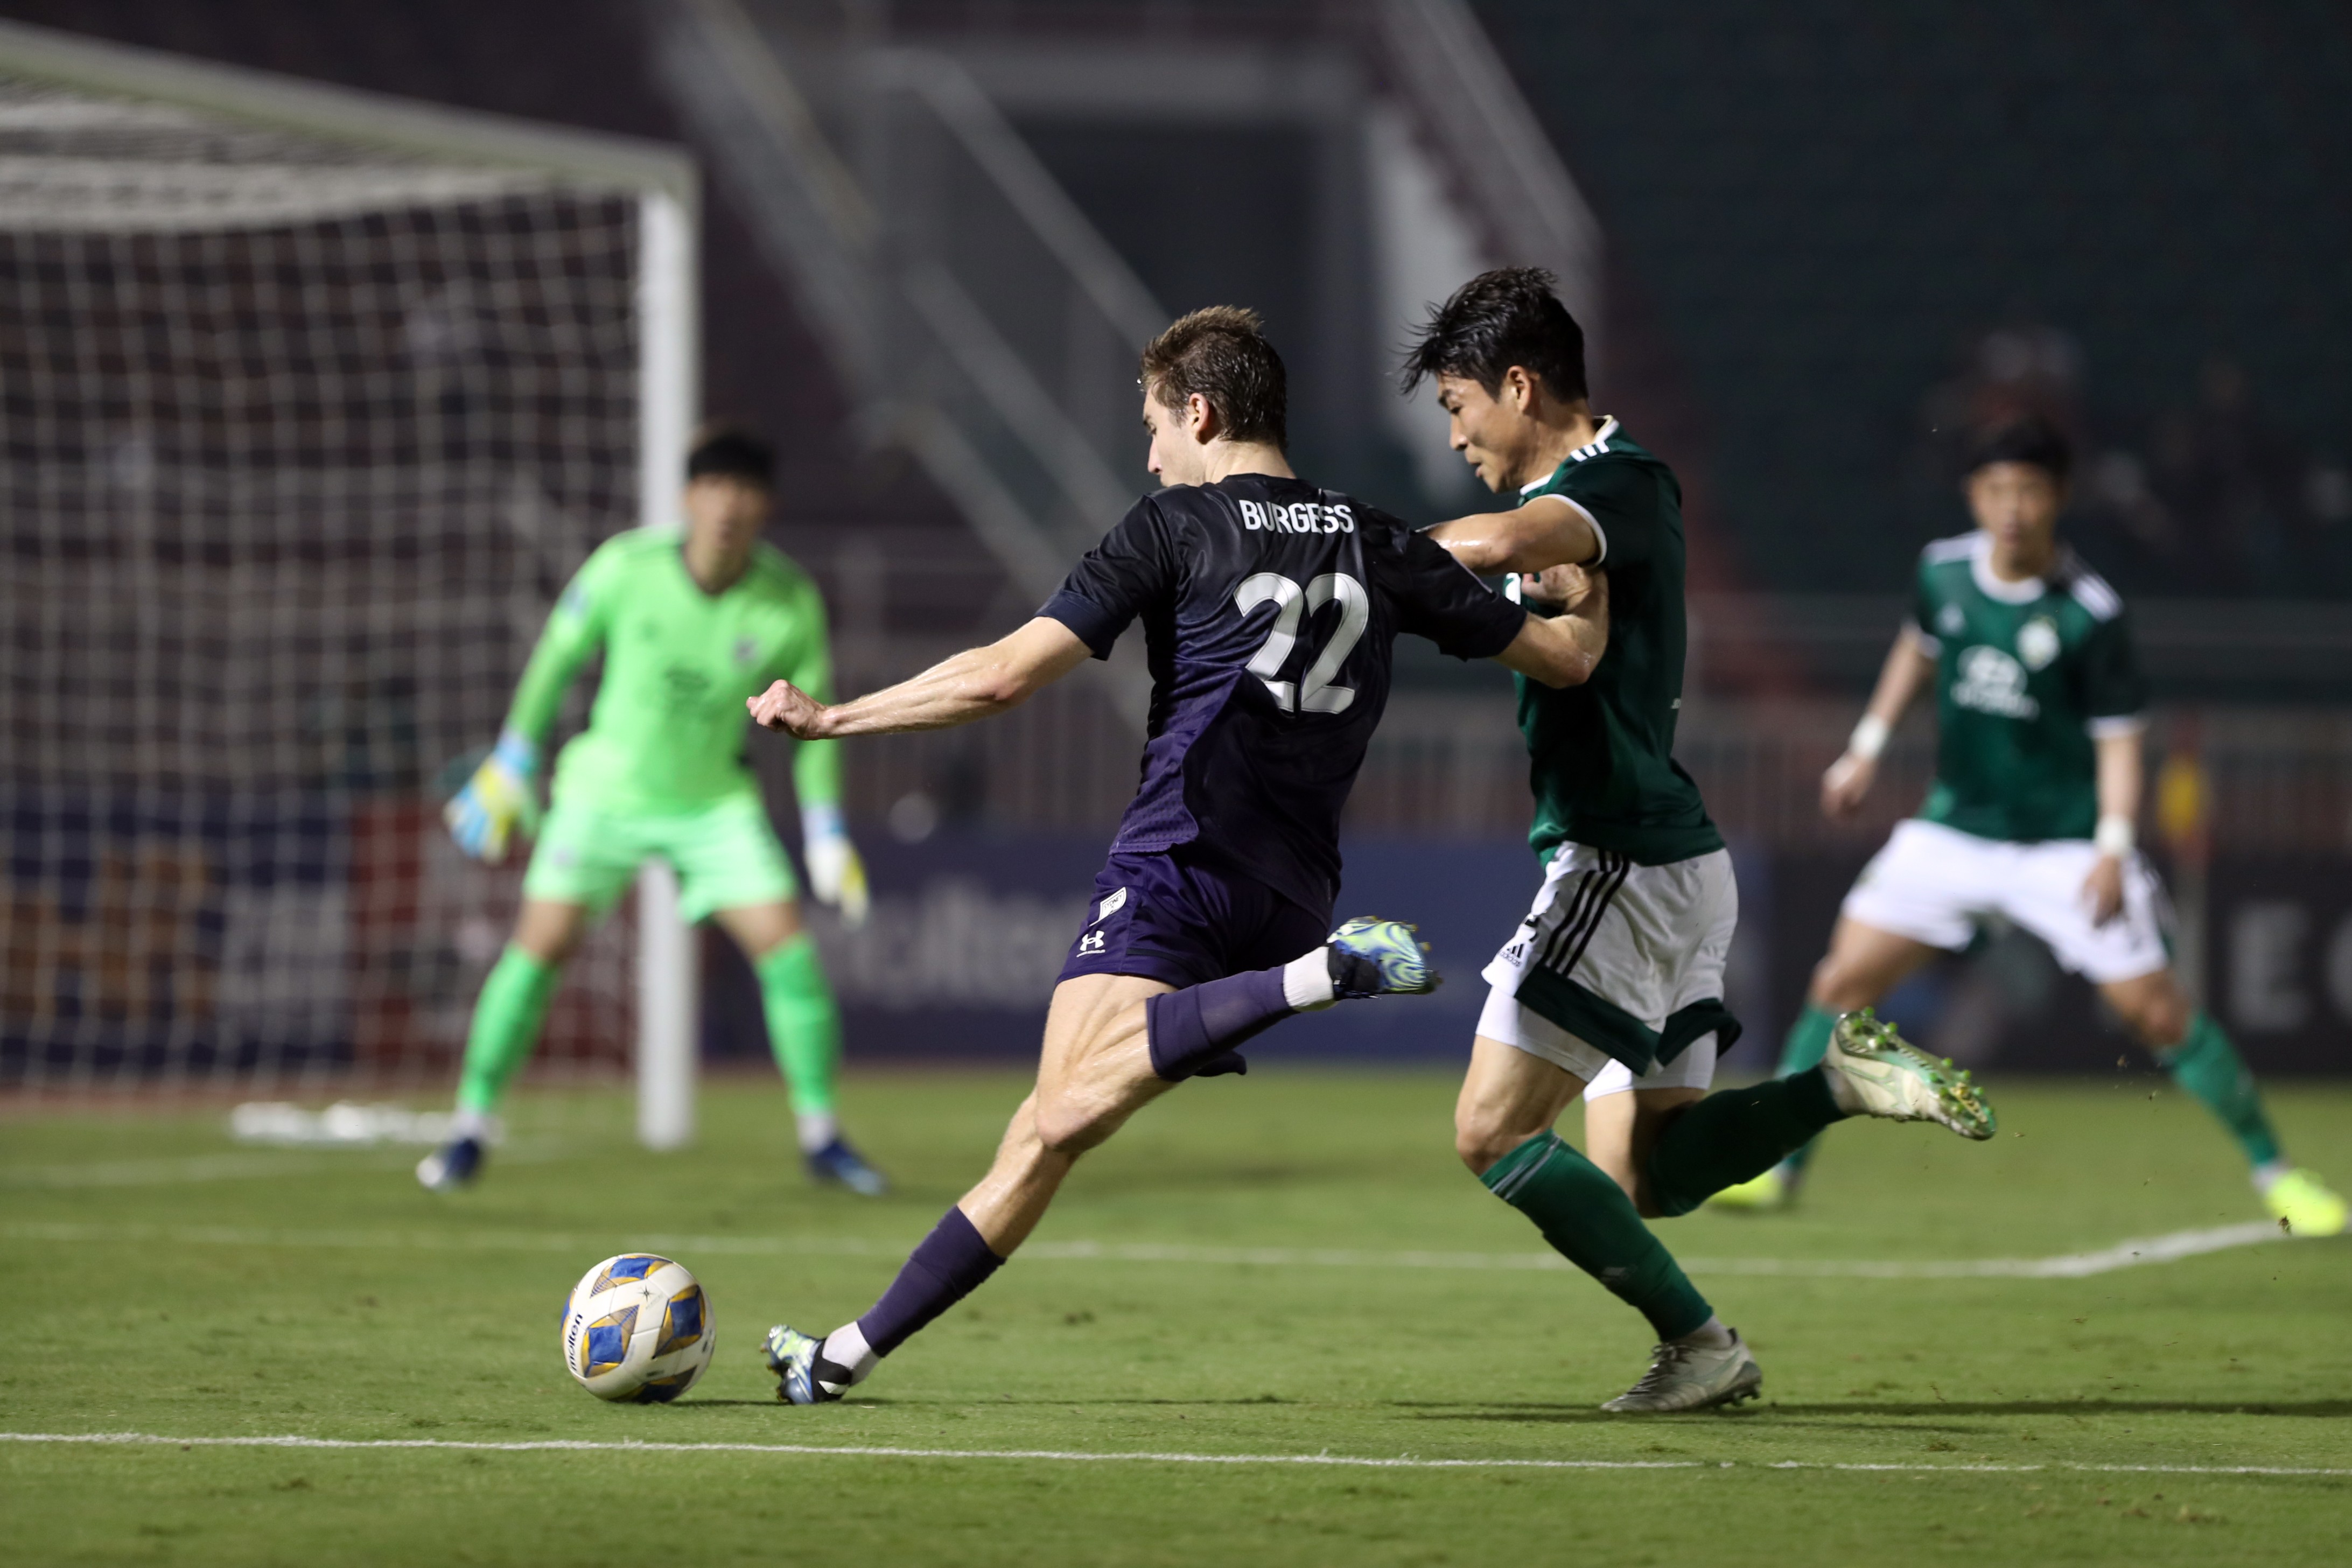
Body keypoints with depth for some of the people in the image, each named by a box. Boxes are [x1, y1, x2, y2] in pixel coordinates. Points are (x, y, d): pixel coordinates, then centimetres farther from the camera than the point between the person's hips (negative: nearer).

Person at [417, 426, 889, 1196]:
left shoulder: (790, 603, -15)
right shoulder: (626, 568, -19)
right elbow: (560, 657, -2)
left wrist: (828, 835, -2)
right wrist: (511, 766, 3)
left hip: (714, 801, 1)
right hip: (606, 787, -1)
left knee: (787, 945, -10)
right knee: (542, 944, -13)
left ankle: (821, 1134, 5)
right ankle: (471, 1126, 0)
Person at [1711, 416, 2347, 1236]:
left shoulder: (2090, 614, -16)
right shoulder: (1943, 570, -3)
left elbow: (2117, 735, -10)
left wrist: (2114, 847, -20)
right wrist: (1868, 746, 19)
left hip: (2064, 847, -4)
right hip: (1955, 825, 4)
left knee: (2156, 1009, -8)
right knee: (1844, 979, -5)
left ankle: (2275, 1172, 7)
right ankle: (1776, 1166, 7)